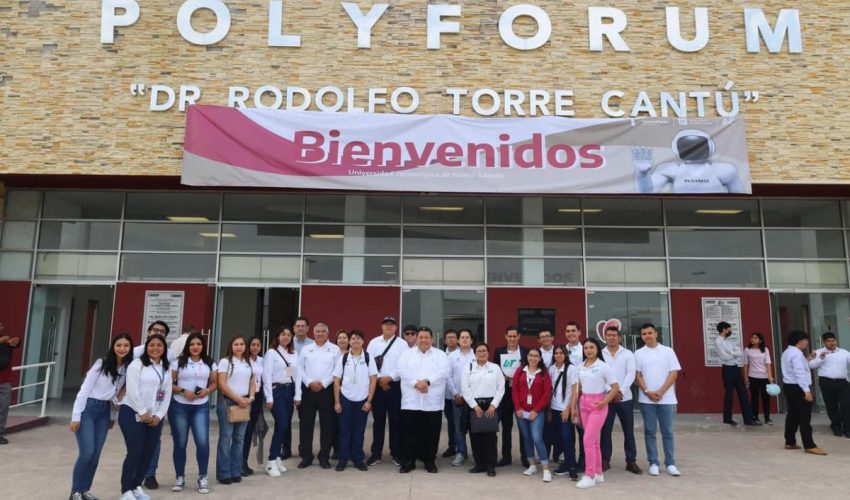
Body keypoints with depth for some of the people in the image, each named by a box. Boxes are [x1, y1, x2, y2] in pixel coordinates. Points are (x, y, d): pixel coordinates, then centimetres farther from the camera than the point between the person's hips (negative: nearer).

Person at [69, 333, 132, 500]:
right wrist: (76, 416, -13)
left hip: (105, 411, 5)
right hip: (88, 408, -5)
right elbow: (84, 389, -12)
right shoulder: (101, 364, -14)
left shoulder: (128, 368, 0)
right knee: (87, 452, -9)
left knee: (96, 453, 5)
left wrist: (113, 416, 10)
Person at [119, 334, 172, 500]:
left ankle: (136, 486, 23)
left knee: (148, 452, 7)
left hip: (154, 417, 6)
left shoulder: (166, 369, 12)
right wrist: (142, 413, -13)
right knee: (135, 452, -7)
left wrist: (159, 415, -2)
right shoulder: (137, 364, -6)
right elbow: (132, 391, -13)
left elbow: (167, 394, 9)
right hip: (133, 413, -6)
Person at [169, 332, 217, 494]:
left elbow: (215, 383, 11)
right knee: (180, 443, 7)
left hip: (201, 407, 1)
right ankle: (180, 478, 23)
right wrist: (183, 391, -17)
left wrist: (207, 391, -9)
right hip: (179, 407, -1)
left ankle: (202, 478, 7)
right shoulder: (179, 362, -2)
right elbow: (169, 384, -3)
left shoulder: (209, 363, 5)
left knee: (203, 442, -8)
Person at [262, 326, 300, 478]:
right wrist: (269, 398, -11)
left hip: (290, 390, 5)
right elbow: (267, 376, -7)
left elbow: (297, 375, 11)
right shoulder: (271, 353, -3)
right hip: (277, 390, -5)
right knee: (281, 425, -14)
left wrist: (297, 395, 4)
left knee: (285, 426, 6)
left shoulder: (294, 354, 12)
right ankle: (271, 462, -5)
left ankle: (277, 457, 20)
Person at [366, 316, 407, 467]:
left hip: (395, 385, -1)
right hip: (377, 385, 1)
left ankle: (396, 453, 15)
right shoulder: (373, 342, 6)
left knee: (396, 420, 4)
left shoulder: (402, 343, 0)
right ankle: (376, 453, 15)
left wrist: (390, 377, -12)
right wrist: (379, 379, -9)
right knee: (378, 420, 7)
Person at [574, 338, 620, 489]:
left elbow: (615, 387, -8)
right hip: (584, 404, 6)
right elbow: (577, 388, 13)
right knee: (593, 440, 12)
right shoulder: (580, 367, 8)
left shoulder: (603, 366, -8)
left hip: (597, 405, -6)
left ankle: (589, 476, -2)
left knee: (588, 440, -10)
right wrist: (573, 407, 9)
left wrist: (604, 402, -15)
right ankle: (598, 474, 22)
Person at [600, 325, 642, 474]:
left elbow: (631, 374, -5)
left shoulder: (628, 354, 4)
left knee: (629, 431, 5)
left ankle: (631, 461, 15)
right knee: (605, 431, 4)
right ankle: (605, 461, 14)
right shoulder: (600, 355, 4)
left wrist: (621, 391, -16)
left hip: (625, 398, 0)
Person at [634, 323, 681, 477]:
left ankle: (670, 463, 12)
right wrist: (648, 392, -11)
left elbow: (673, 373, -2)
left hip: (666, 398, 0)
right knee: (650, 431, 4)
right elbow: (638, 375, 2)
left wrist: (661, 392, -10)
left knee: (667, 432, 5)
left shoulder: (667, 351, 2)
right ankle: (653, 463, 11)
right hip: (646, 399, 1)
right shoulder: (638, 354, 4)